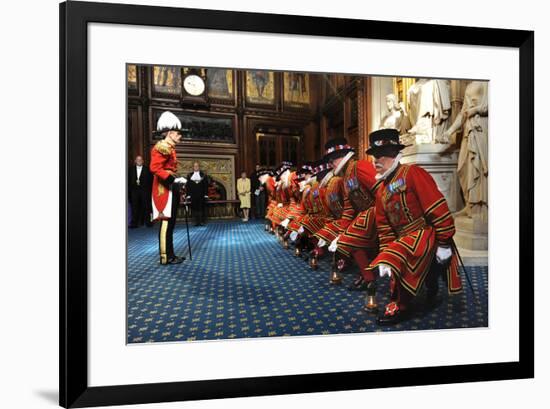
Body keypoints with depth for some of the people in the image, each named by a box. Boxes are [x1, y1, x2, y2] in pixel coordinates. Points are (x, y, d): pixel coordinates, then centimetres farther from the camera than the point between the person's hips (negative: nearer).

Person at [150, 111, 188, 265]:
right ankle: (166, 256, -4)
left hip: (171, 190, 10)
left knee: (170, 223, 12)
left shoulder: (169, 148, 18)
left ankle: (169, 254, 18)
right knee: (166, 222, -8)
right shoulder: (162, 147, -13)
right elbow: (155, 168, -24)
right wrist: (173, 180, -26)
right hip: (165, 190, -10)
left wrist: (176, 181, 13)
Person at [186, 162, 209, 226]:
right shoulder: (189, 175, 10)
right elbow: (188, 186, 8)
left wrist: (206, 194, -2)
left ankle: (202, 221, 4)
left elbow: (206, 186, 5)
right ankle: (196, 221, 4)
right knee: (194, 208, 0)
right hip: (193, 195, 1)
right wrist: (188, 194, 0)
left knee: (202, 208, -1)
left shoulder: (203, 175, 7)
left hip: (201, 194, -1)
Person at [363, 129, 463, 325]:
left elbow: (437, 209, -18)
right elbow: (384, 227, 12)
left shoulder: (412, 173, -12)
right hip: (403, 240, 9)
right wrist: (386, 253, 1)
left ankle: (399, 306, -6)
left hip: (425, 234, -9)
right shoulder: (381, 190, 11)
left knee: (398, 262, -28)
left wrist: (444, 244, -19)